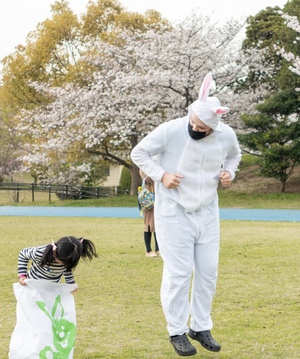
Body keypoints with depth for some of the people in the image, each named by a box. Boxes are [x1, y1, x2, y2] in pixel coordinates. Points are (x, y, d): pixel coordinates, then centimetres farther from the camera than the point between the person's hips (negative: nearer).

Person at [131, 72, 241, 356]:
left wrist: (229, 173, -5)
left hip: (207, 213, 4)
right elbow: (138, 153, -7)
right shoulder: (170, 130, -21)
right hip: (174, 213, -4)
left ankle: (201, 327, 23)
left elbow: (234, 155, 15)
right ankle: (177, 332, 12)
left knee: (208, 270, 8)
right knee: (178, 273, -1)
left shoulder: (227, 135, -10)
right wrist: (161, 175, -19)